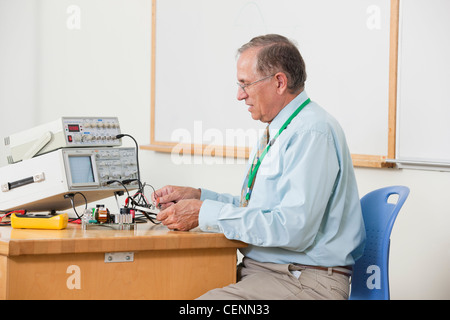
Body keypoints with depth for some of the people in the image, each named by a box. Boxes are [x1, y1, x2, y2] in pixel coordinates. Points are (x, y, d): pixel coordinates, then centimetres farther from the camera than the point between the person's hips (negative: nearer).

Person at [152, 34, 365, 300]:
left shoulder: (313, 134, -16)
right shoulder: (281, 130, 18)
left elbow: (293, 229, -25)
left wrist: (205, 213, -20)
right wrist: (198, 197, 9)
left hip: (305, 282, -10)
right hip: (257, 268, 10)